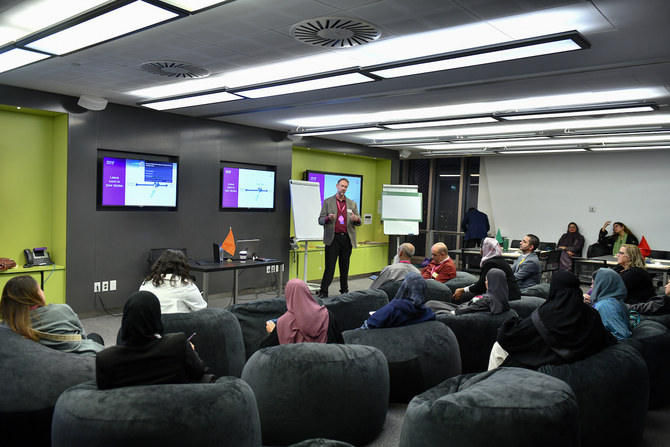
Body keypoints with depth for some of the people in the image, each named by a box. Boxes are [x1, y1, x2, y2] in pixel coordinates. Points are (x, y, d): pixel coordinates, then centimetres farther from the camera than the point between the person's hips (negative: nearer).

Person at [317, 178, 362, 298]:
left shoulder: (352, 204, 14)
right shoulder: (328, 202, 7)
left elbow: (359, 221, 14)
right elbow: (320, 220, 4)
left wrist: (356, 219, -10)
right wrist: (328, 218, -18)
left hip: (347, 239, 3)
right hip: (333, 238, -3)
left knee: (345, 267, 8)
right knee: (329, 266, -6)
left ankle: (344, 291, 18)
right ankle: (323, 292, -1)